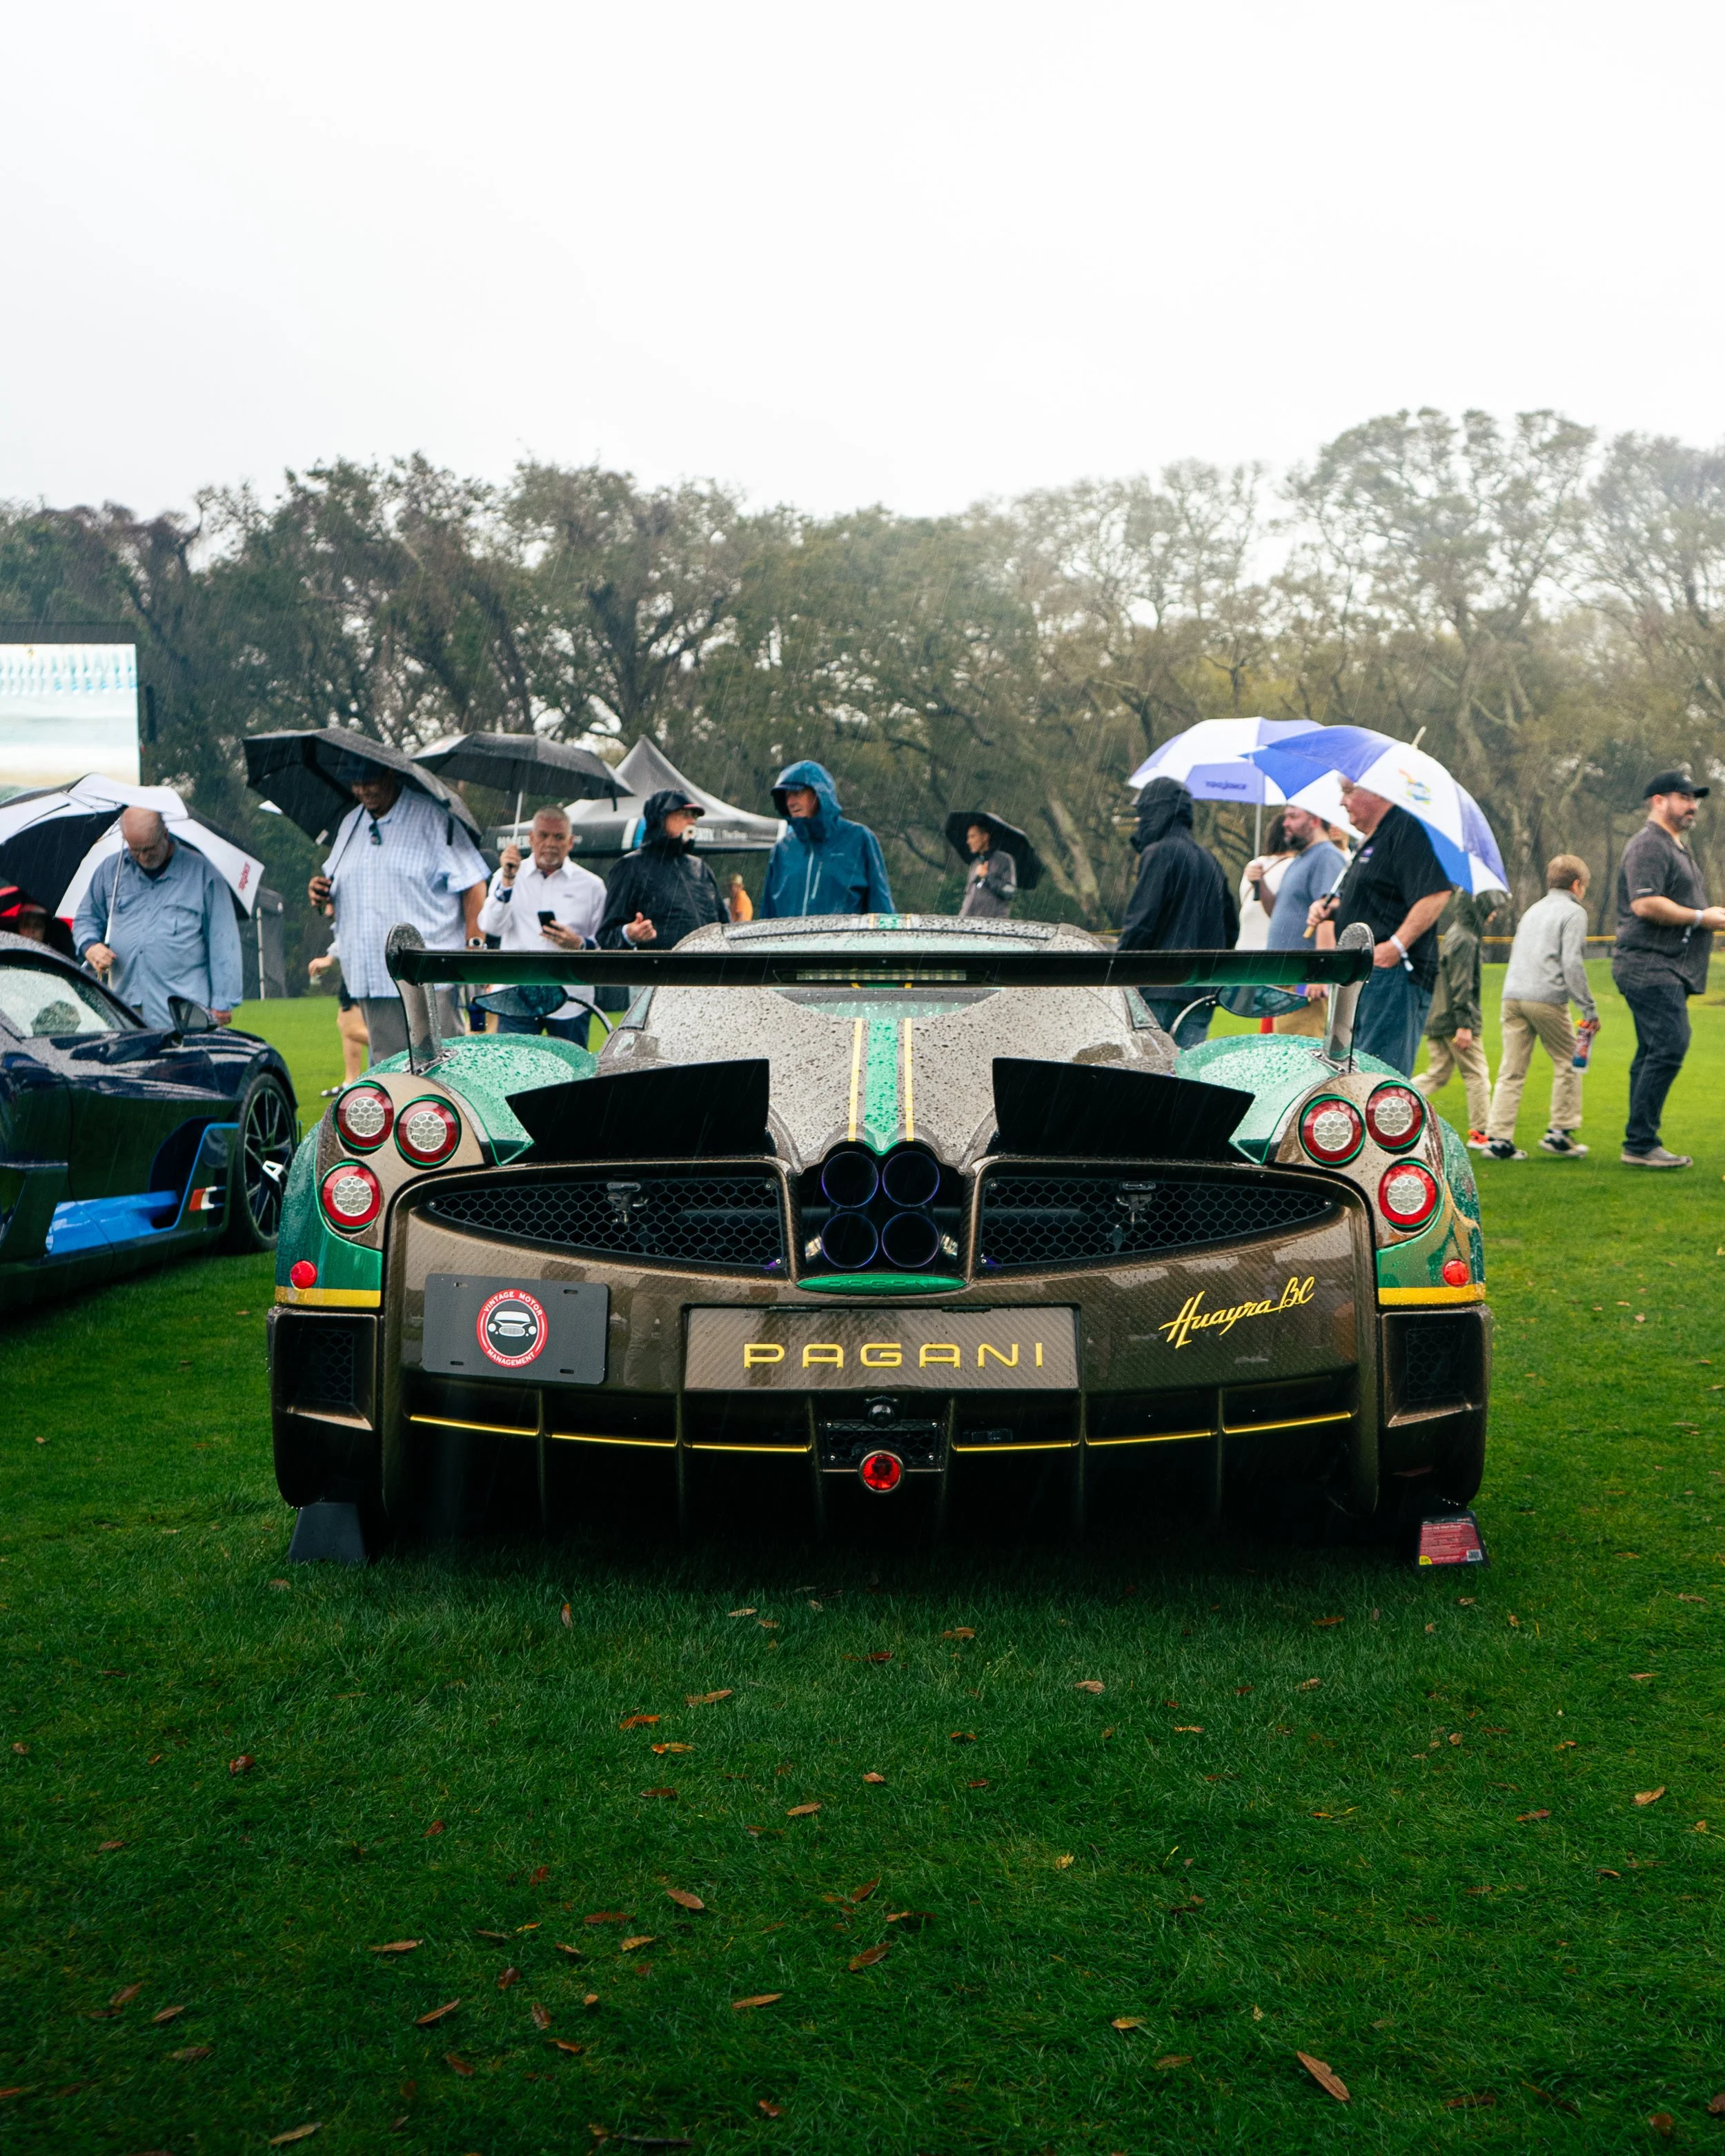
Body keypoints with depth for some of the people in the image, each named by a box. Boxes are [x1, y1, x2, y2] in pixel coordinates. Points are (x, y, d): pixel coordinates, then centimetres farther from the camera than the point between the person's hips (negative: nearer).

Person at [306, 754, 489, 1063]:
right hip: (370, 979, 6)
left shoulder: (433, 818, -1)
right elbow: (335, 883, 32)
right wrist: (319, 891, 7)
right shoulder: (350, 824, 19)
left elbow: (471, 883, -5)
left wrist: (475, 945, -12)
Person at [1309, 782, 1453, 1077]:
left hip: (1392, 974, -11)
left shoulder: (1405, 830, -11)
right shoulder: (1369, 843, 22)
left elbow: (1436, 894, -23)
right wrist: (1326, 907, 14)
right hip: (1358, 980, 11)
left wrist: (1397, 945, -28)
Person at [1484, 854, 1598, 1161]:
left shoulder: (1533, 910, 23)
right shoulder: (1574, 913, 0)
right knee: (1568, 1063, 10)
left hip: (1513, 996, 6)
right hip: (1547, 998, -6)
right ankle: (1559, 1132, 8)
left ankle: (1498, 1138, -3)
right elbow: (1572, 963, -10)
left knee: (1512, 1071, 4)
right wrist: (1589, 1007, -8)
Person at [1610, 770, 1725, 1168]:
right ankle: (1640, 1145, -14)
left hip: (1668, 970, 11)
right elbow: (1645, 905, -22)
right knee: (1668, 1048, -16)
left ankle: (1640, 1146, 13)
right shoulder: (1649, 845, -11)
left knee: (1653, 1056, 10)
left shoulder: (1676, 847, 24)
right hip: (1651, 968, -11)